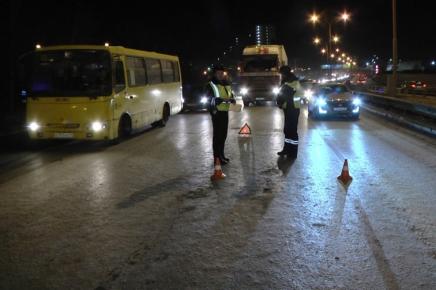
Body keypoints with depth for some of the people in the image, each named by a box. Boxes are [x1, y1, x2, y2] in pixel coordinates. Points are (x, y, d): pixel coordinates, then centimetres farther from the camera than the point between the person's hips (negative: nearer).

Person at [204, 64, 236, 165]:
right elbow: (210, 99, -18)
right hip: (217, 112, -7)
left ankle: (221, 155, 24)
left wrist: (233, 99, 0)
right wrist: (224, 100, -29)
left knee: (223, 134, 13)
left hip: (225, 111, 7)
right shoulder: (211, 85, -8)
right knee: (217, 134, -6)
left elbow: (231, 95, 24)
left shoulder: (226, 84, 14)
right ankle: (217, 157, -3)